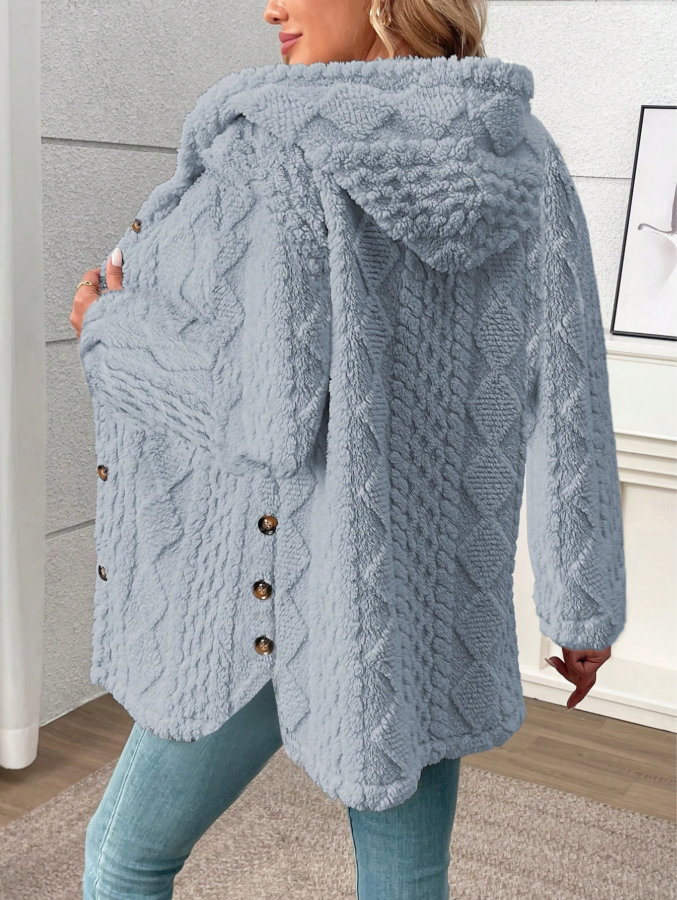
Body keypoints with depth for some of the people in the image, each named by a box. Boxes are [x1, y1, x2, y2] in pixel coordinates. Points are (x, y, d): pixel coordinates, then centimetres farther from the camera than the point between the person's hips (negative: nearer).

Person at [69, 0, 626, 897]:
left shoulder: (279, 146, -16)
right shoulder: (524, 158, -1)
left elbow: (199, 375, -17)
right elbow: (568, 403, 0)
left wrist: (107, 329, 6)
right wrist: (584, 606, 8)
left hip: (276, 595, -4)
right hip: (432, 594, 5)